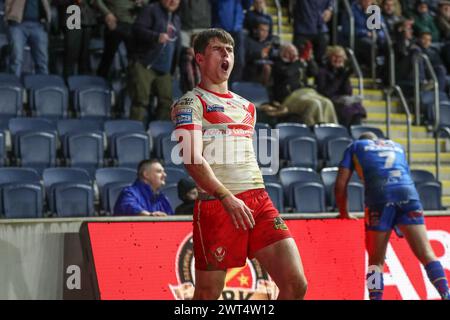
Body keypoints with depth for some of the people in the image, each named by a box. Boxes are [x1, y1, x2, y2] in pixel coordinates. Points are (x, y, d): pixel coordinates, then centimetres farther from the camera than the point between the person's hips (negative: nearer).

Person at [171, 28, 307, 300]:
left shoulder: (247, 107, 23)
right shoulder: (191, 103, 1)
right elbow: (193, 159, -13)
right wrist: (226, 197, -24)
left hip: (259, 201, 6)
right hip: (217, 205, -6)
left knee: (296, 284, -7)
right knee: (208, 294, 1)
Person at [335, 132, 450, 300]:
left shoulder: (355, 146, 27)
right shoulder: (397, 146, 36)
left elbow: (340, 185, 18)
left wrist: (344, 213, 31)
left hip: (379, 196, -2)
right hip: (408, 193, 2)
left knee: (376, 261, 7)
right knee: (426, 255, 1)